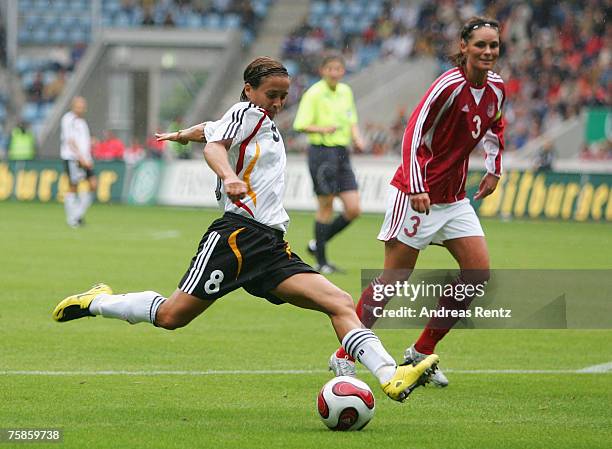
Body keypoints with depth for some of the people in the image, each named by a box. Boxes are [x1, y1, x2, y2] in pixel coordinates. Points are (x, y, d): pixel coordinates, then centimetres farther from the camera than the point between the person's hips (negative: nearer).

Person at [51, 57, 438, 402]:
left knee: (340, 303, -10)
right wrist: (229, 176, -39)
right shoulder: (247, 113, 0)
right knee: (172, 316, -10)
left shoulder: (265, 124, 26)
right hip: (239, 234, -9)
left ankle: (391, 377, -24)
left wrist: (181, 135, 61)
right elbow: (214, 145, -20)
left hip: (272, 246, 9)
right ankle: (95, 303, 15)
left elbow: (209, 129, 42)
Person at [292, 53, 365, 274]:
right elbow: (301, 125, -11)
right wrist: (322, 129, -28)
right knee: (326, 206, -3)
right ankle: (321, 261, 8)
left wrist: (357, 138, 4)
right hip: (322, 152, -7)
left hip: (342, 153, 7)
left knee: (353, 209, 1)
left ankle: (317, 244, 19)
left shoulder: (346, 91, 12)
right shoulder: (314, 93, -8)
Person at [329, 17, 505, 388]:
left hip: (454, 197, 7)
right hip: (417, 193, -7)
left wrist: (494, 169, 17)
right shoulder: (450, 85, -19)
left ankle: (422, 352, 9)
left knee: (479, 272, -2)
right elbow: (414, 132, -22)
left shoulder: (496, 87, 3)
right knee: (395, 278, -6)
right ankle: (344, 357, 5)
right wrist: (416, 186, -30)